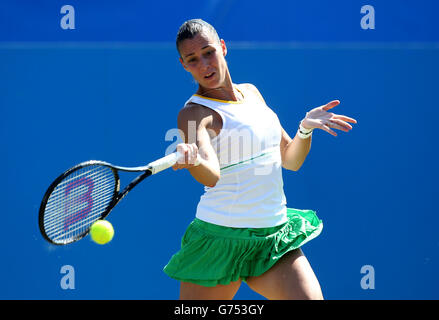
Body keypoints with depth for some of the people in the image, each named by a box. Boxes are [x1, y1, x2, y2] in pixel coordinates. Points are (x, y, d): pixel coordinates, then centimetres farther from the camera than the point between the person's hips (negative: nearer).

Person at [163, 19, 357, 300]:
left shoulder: (251, 93, 11)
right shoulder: (194, 113, -10)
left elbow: (290, 160, 17)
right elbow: (212, 176, -29)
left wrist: (306, 127, -2)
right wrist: (193, 160, -51)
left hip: (274, 235, 5)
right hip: (222, 239, -5)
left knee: (311, 297, -13)